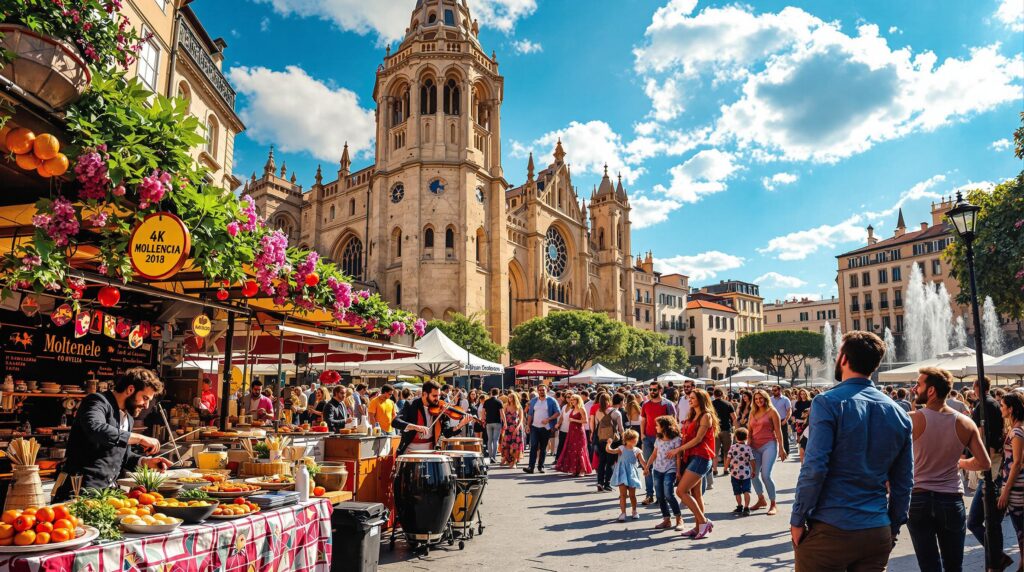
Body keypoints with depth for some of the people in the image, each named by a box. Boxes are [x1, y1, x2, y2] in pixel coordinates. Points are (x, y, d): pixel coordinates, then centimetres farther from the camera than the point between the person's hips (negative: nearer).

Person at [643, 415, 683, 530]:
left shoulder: (676, 439, -8)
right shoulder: (659, 440, 12)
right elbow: (654, 454, 19)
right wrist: (647, 466, 16)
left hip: (670, 470, -6)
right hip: (657, 469, 6)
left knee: (669, 494, -17)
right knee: (660, 496, 3)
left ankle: (679, 519, -2)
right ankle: (666, 520, 12)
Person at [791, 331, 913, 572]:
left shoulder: (828, 403, -11)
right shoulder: (898, 413, 6)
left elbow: (814, 468, -17)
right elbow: (904, 481, 10)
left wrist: (797, 520, -9)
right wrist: (894, 528, 20)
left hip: (828, 531, -5)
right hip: (878, 534, 5)